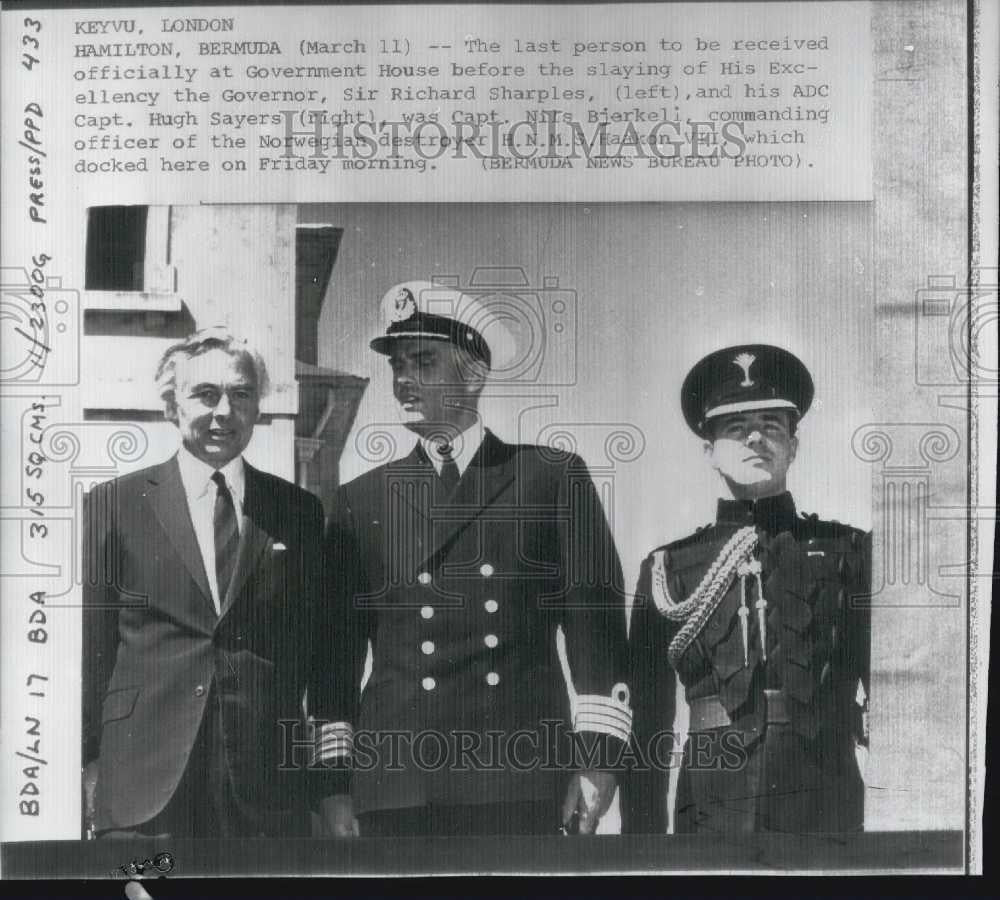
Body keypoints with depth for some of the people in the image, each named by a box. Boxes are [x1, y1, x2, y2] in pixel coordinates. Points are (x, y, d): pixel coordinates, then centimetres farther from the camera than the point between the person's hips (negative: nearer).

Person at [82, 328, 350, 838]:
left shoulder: (299, 512, 7)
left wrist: (334, 785, 6)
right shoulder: (115, 504, 3)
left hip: (270, 783, 2)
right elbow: (90, 644, 3)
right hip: (142, 785, -1)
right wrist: (87, 765, -1)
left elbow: (323, 649, 8)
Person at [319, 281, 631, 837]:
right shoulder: (361, 500, 11)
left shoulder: (554, 478, 6)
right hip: (395, 785, 2)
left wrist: (597, 755, -5)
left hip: (521, 781, -1)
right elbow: (339, 646, 10)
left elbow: (594, 619, 2)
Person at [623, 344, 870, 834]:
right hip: (710, 807, 0)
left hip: (828, 809, 0)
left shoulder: (849, 552, 5)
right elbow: (646, 722, 5)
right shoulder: (667, 568, 4)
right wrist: (643, 832, 3)